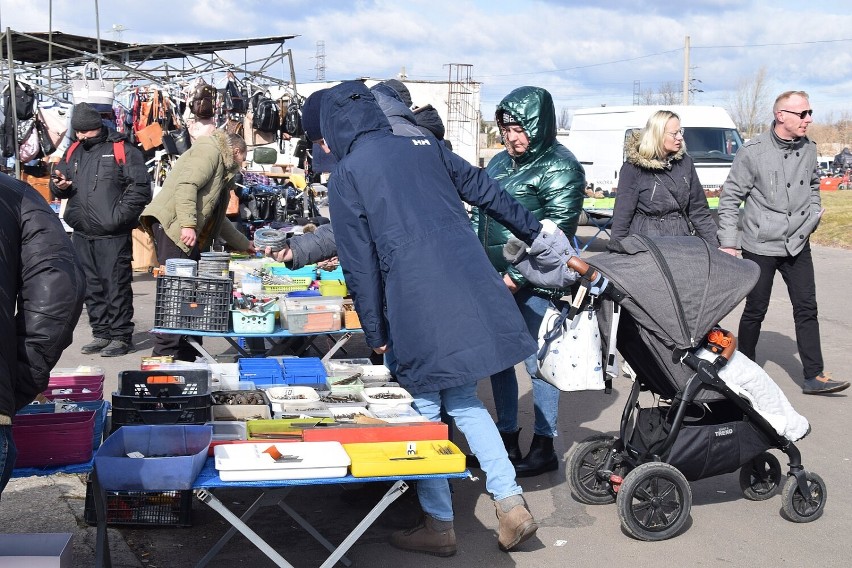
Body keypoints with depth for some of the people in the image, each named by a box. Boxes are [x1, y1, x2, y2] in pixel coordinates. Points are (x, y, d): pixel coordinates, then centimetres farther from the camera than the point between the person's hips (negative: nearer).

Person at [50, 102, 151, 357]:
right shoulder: (73, 152, 14)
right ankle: (101, 334, 23)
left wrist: (119, 216, -16)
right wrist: (58, 185, -1)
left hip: (113, 236, -7)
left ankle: (121, 336, 7)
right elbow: (58, 183, 24)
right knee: (92, 288, 13)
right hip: (81, 234, 7)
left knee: (117, 286, -3)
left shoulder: (122, 149, -6)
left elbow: (140, 187, -12)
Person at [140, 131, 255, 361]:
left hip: (192, 235, 10)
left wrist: (244, 244, 42)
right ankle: (165, 354, -14)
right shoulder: (209, 151, 0)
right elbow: (186, 185, -18)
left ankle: (186, 356, 9)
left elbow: (217, 218, 38)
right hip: (172, 224, -10)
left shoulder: (221, 169, 31)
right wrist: (188, 224, -26)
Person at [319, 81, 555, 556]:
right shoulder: (423, 144, 14)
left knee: (424, 408, 9)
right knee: (462, 398, 18)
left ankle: (440, 524, 18)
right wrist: (534, 232, 32)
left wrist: (375, 333, 7)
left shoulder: (346, 175, 2)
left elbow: (359, 262, -1)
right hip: (472, 285, 5)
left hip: (417, 305, -5)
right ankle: (512, 504, 12)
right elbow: (485, 191, 20)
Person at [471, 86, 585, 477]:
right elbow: (479, 214, 22)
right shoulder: (500, 162, 15)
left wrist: (518, 275, -17)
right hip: (495, 281, 8)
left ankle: (544, 446, 11)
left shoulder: (559, 167, -9)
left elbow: (556, 230, -16)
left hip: (534, 284, -8)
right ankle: (507, 437, 25)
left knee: (538, 363, -1)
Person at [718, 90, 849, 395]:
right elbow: (730, 198, -9)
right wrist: (728, 243, -11)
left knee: (807, 309, 3)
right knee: (755, 311, 6)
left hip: (798, 244, 5)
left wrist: (813, 212, 6)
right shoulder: (753, 152, -13)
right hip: (760, 246, -5)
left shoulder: (809, 149, 3)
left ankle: (814, 376, 8)